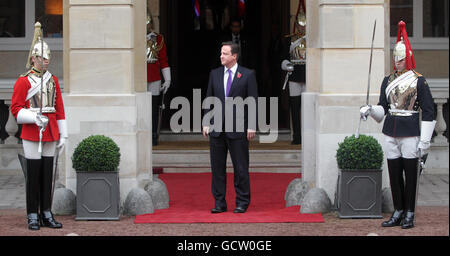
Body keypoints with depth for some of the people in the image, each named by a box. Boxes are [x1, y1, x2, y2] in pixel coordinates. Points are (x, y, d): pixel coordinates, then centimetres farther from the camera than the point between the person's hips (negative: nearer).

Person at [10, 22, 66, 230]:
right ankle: (33, 217, 2)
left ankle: (46, 215, 13)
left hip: (50, 134, 5)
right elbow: (16, 109, -8)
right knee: (33, 174, -3)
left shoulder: (53, 81, 12)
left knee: (47, 174, 7)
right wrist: (35, 118, -23)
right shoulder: (23, 81, -4)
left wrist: (62, 135, 10)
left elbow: (59, 109, 14)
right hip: (31, 134, -5)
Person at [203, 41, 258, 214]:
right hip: (217, 129, 4)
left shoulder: (248, 75, 0)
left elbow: (253, 101, -2)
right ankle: (219, 203, 12)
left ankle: (242, 203, 9)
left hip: (238, 128, -4)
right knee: (217, 167, 5)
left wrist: (252, 127, -7)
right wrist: (206, 123, 5)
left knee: (240, 167, 0)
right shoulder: (214, 74, 11)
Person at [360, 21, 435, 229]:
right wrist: (370, 110, -9)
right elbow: (383, 108, 14)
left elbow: (428, 112, -6)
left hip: (410, 133, -5)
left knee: (410, 173, 0)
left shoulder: (418, 81, -5)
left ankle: (409, 214, 8)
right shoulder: (388, 81, 11)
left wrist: (424, 141, -11)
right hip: (391, 133, 5)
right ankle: (398, 212, 16)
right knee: (394, 173, 7)